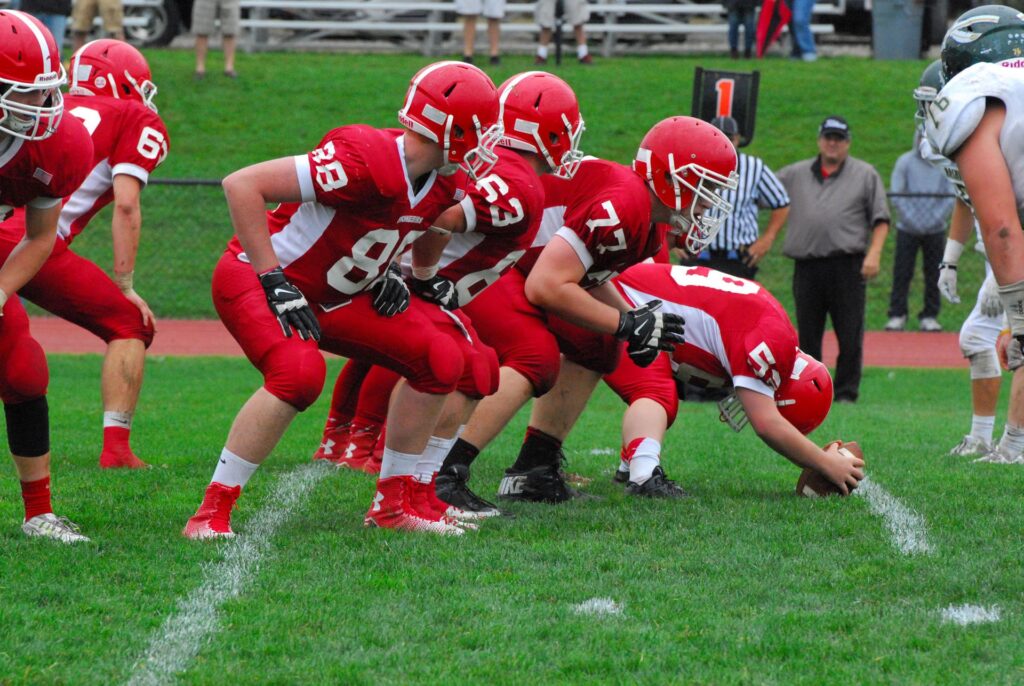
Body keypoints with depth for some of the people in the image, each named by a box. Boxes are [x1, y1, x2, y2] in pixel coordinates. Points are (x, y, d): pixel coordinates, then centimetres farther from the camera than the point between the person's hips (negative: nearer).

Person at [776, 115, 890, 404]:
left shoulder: (865, 175, 9)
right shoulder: (794, 174, 15)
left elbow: (880, 219, 5)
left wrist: (874, 253, -8)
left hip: (847, 268, -2)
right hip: (806, 268, 2)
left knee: (850, 334, -5)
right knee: (808, 334, 6)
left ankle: (847, 391, 1)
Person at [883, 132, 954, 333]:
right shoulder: (905, 162, 0)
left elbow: (950, 198, 2)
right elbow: (896, 196, -3)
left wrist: (936, 220, -8)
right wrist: (911, 220, -9)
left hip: (935, 230, 1)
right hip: (908, 229, -1)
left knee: (934, 275, 2)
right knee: (901, 273, -3)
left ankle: (929, 316, 9)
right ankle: (897, 315, 2)